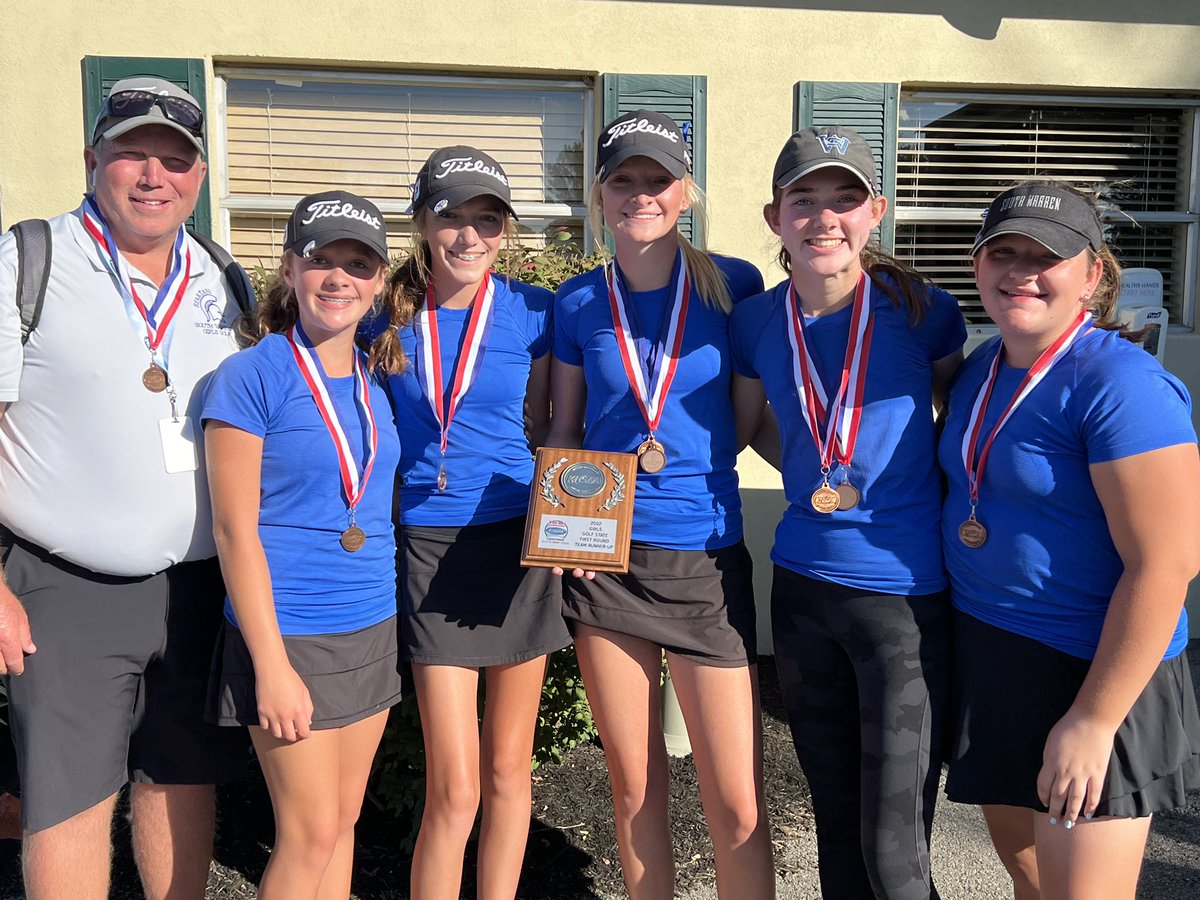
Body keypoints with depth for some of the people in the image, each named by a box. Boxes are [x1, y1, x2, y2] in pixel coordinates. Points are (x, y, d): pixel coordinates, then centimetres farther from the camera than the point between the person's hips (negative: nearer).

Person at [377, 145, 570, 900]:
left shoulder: (532, 313, -3)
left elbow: (545, 433, 5)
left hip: (518, 543, 1)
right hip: (430, 548, 0)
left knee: (508, 769, 13)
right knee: (455, 790, -1)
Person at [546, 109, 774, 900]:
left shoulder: (732, 285, 0)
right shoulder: (578, 302, 4)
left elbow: (758, 413, 9)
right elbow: (566, 429, 10)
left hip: (707, 562, -1)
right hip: (604, 560, 2)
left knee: (739, 808, 0)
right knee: (634, 789, 15)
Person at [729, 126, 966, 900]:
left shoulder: (922, 310, -9)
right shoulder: (756, 321, -1)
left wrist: (959, 503, -3)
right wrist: (818, 482, 6)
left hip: (906, 592, -3)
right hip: (803, 588, 4)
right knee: (836, 825, 18)